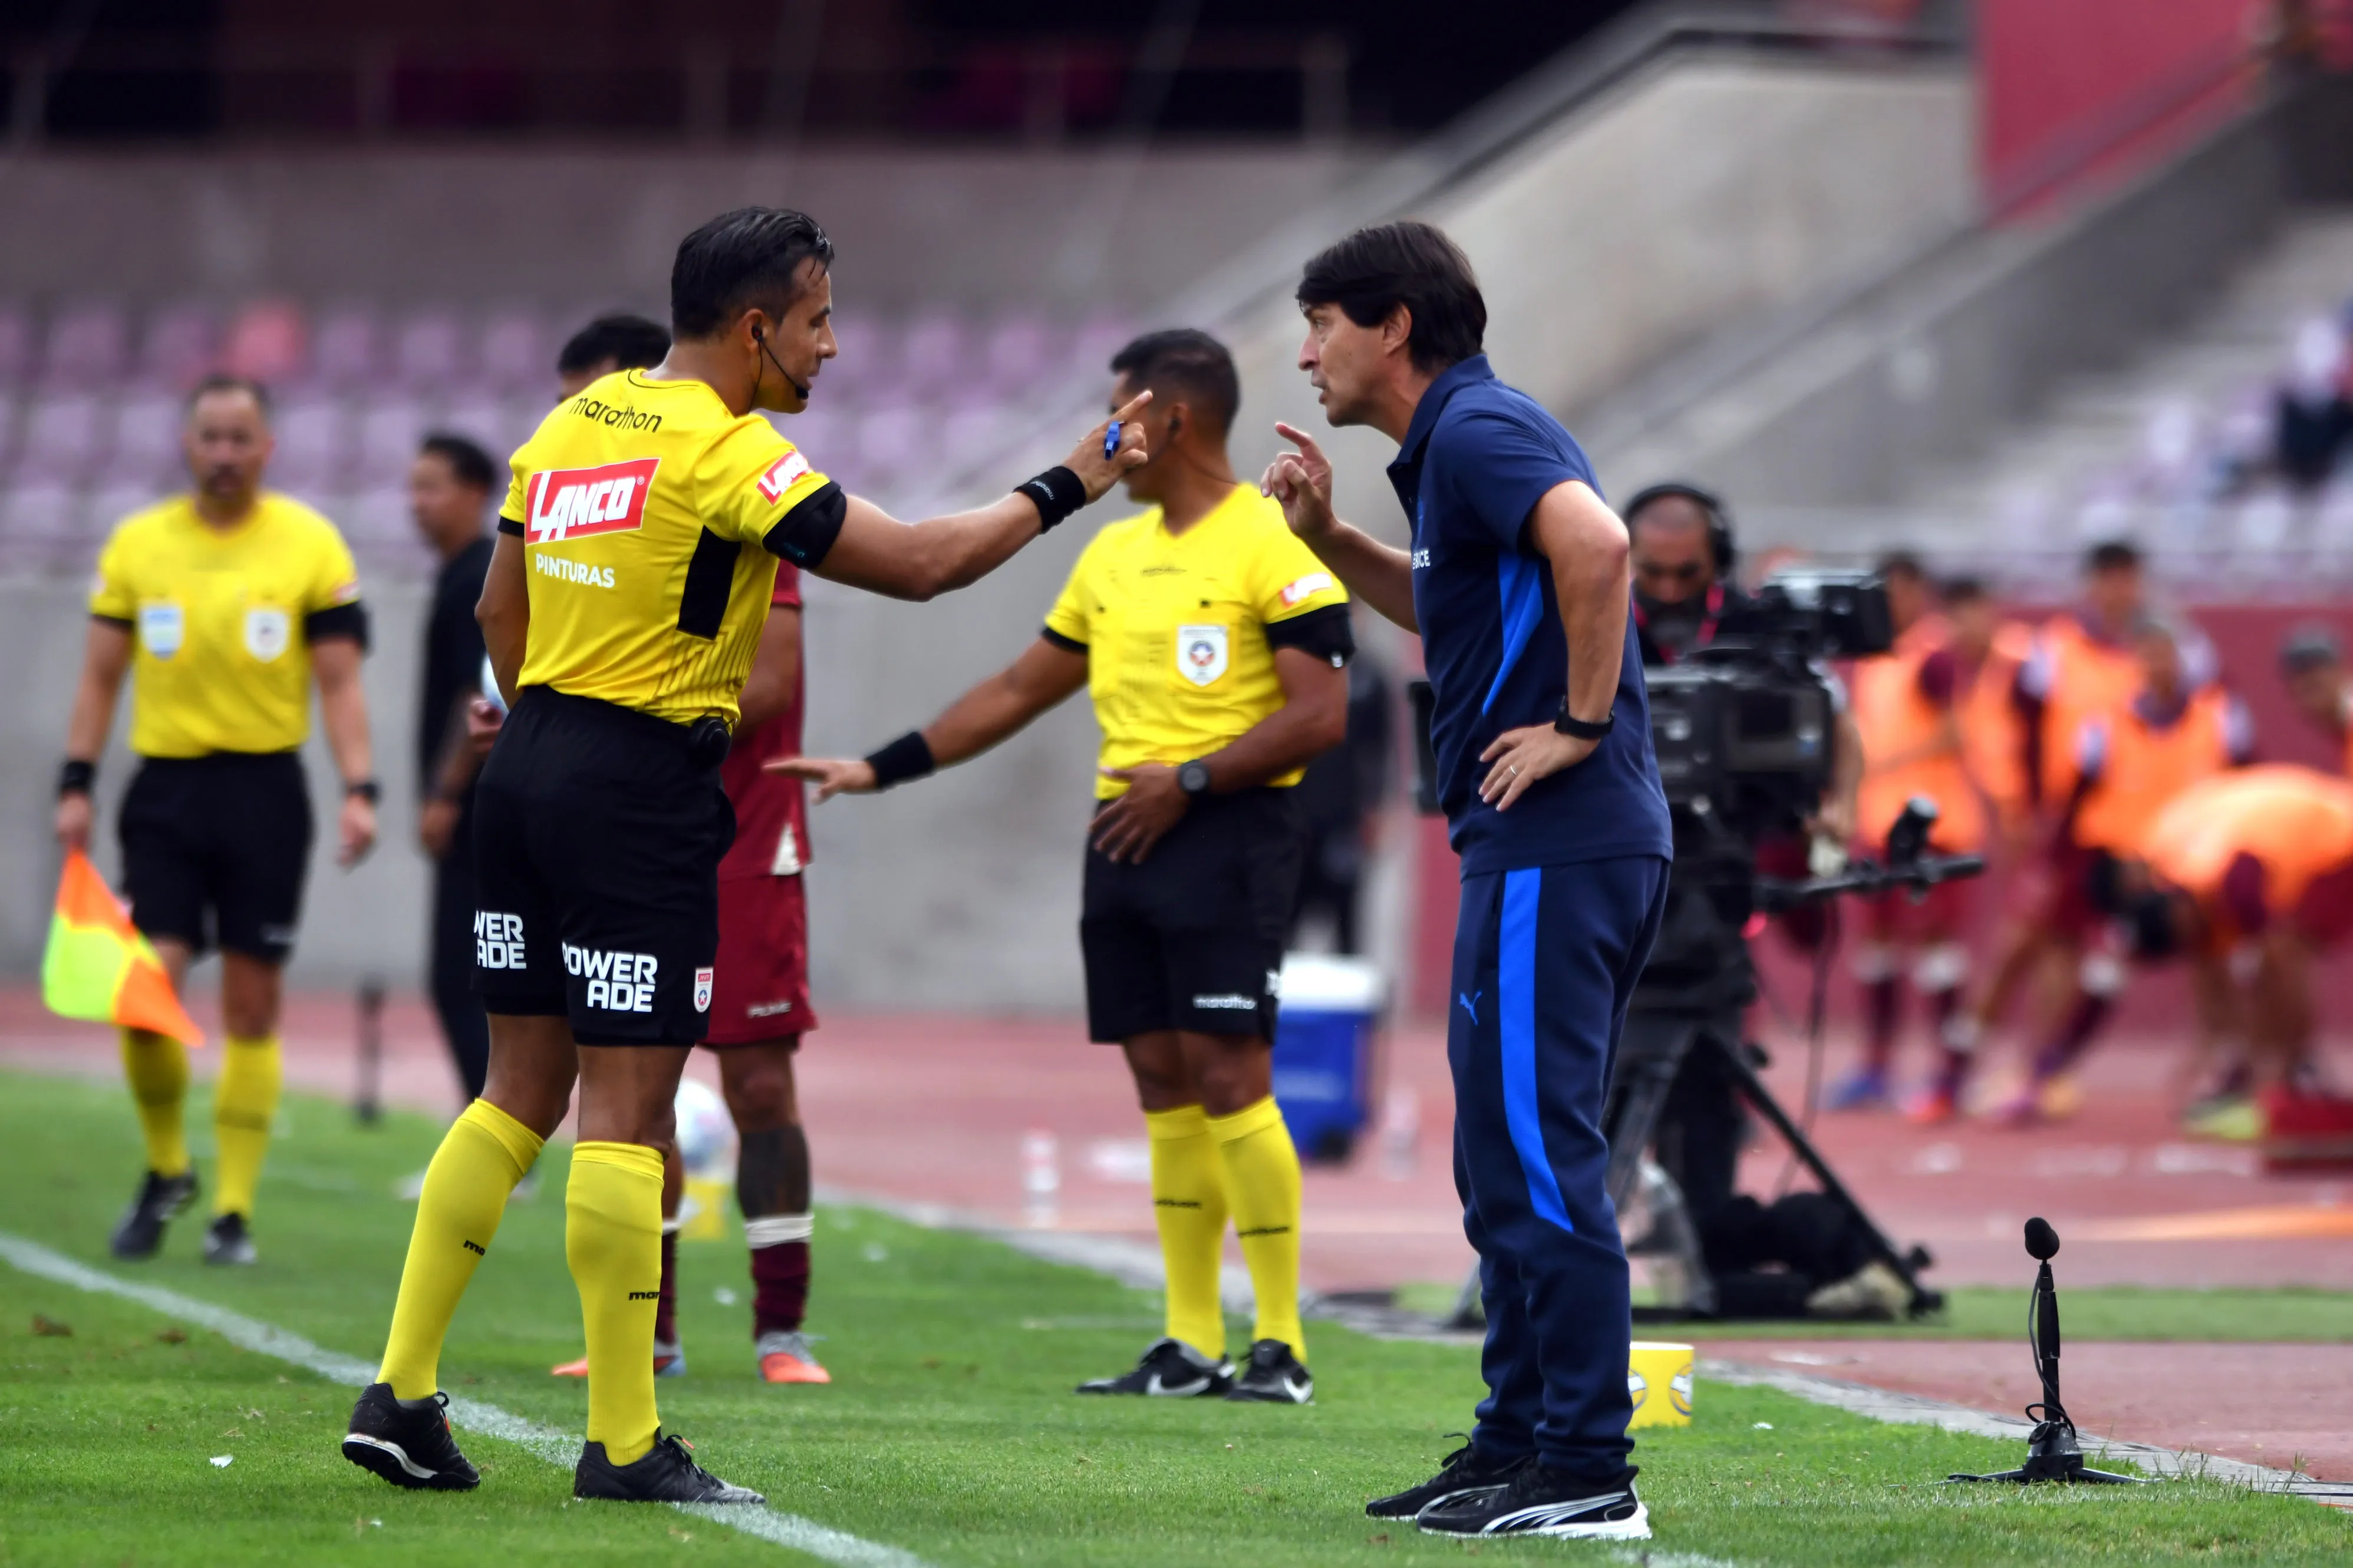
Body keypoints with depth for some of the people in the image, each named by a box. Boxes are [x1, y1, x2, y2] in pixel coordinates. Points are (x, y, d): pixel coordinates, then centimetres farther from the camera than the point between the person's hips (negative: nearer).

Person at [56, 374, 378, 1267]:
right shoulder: (137, 544, 7)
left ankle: (235, 1212, 8)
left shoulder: (312, 546, 2)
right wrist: (77, 783, 2)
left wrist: (358, 791, -8)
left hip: (265, 791, -1)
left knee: (252, 1007, 0)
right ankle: (165, 1170, 14)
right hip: (164, 790, 1)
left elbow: (338, 683, 2)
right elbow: (101, 674, 11)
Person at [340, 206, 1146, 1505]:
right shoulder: (728, 456, -13)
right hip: (642, 790, -8)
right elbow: (918, 564, -13)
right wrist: (1067, 487, -2)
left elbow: (498, 609, 18)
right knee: (629, 1113, -4)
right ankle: (624, 1444, -1)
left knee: (521, 1093, 13)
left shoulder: (571, 425, 11)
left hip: (528, 762, 8)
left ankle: (398, 1396, 10)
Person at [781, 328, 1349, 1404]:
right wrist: (879, 770, 22)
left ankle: (1280, 1345, -7)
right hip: (1123, 834, 7)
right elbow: (1020, 690, 24)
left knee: (1227, 1074, -11)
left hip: (1224, 834, -7)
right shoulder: (1115, 553, 18)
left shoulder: (1271, 543, -7)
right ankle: (1191, 1344, 7)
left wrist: (1189, 780, -17)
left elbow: (1321, 713, -13)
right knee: (1164, 1085, 5)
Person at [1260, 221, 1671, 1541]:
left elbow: (1596, 544, -30)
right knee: (1514, 1160, 16)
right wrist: (1328, 536, 23)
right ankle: (1521, 1443, 21)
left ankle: (1587, 1473, -9)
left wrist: (1584, 723, -22)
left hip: (1553, 843, -11)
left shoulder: (1476, 432, -12)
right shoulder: (1461, 440, 20)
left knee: (1537, 1160, -9)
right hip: (1589, 841, 11)